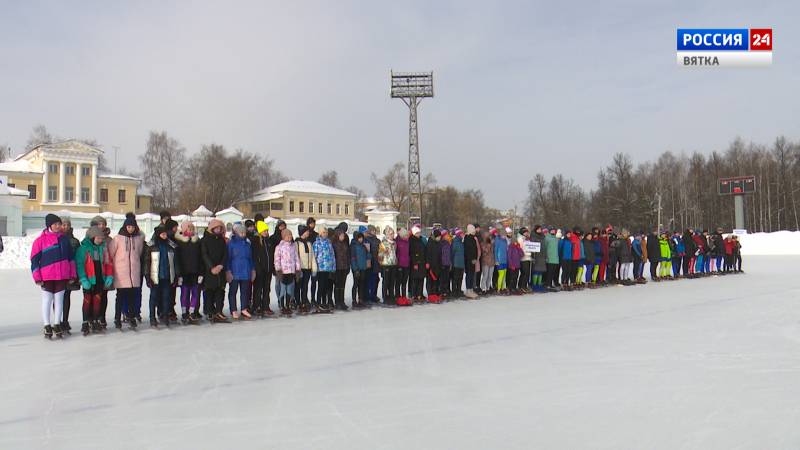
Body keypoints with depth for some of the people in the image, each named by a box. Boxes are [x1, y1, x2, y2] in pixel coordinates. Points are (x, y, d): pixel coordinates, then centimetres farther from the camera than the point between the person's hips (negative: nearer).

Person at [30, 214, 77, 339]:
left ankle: (57, 324, 19)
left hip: (62, 276, 3)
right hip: (46, 276, -3)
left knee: (59, 300, 9)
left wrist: (72, 274, 9)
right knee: (47, 300, 4)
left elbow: (70, 257, 12)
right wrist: (37, 278, -7)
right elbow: (34, 260, -3)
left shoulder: (64, 239, 8)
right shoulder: (40, 240, -4)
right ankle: (47, 326, 10)